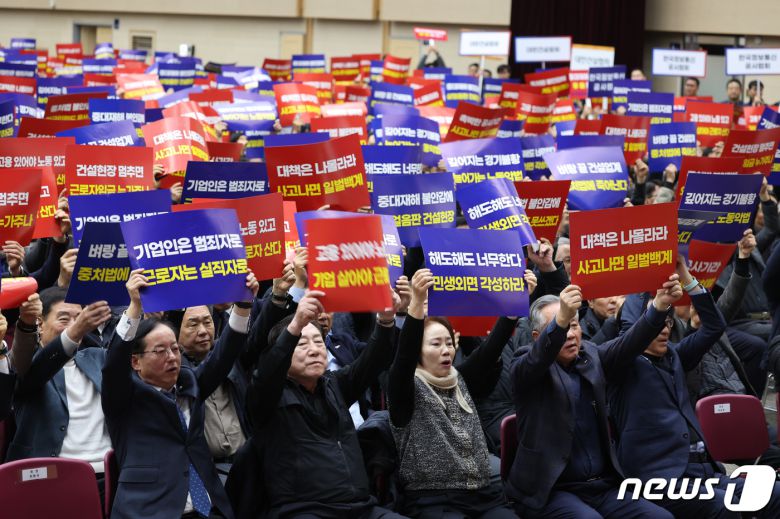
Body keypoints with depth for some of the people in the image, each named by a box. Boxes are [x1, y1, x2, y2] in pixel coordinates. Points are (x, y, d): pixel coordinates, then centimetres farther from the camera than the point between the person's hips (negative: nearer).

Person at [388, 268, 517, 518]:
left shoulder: (461, 381, 17)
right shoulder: (407, 389, 1)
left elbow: (491, 347, 6)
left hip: (484, 495, 5)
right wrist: (417, 304, -33)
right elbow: (404, 357, -18)